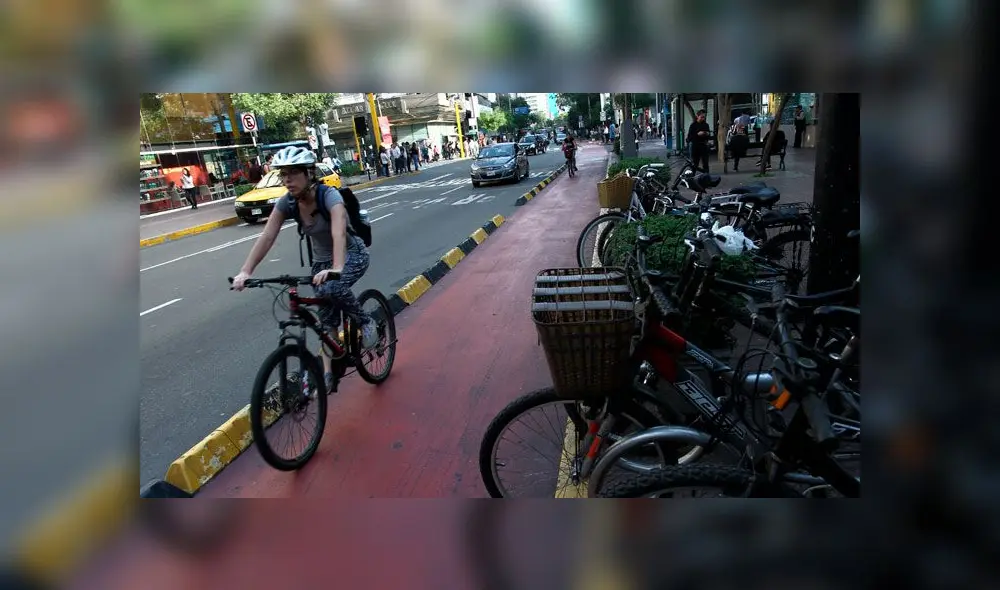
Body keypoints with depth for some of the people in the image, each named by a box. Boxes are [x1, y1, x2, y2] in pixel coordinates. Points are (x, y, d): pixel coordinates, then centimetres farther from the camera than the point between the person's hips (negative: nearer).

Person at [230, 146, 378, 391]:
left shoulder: (329, 195, -29)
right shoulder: (287, 202, -12)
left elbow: (339, 234, -45)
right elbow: (266, 237, -18)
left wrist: (336, 269, -61)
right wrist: (245, 271, -30)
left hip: (353, 255, -5)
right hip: (321, 260, 6)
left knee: (332, 288, -34)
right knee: (327, 318, 4)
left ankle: (366, 322, -9)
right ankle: (328, 372, 15)